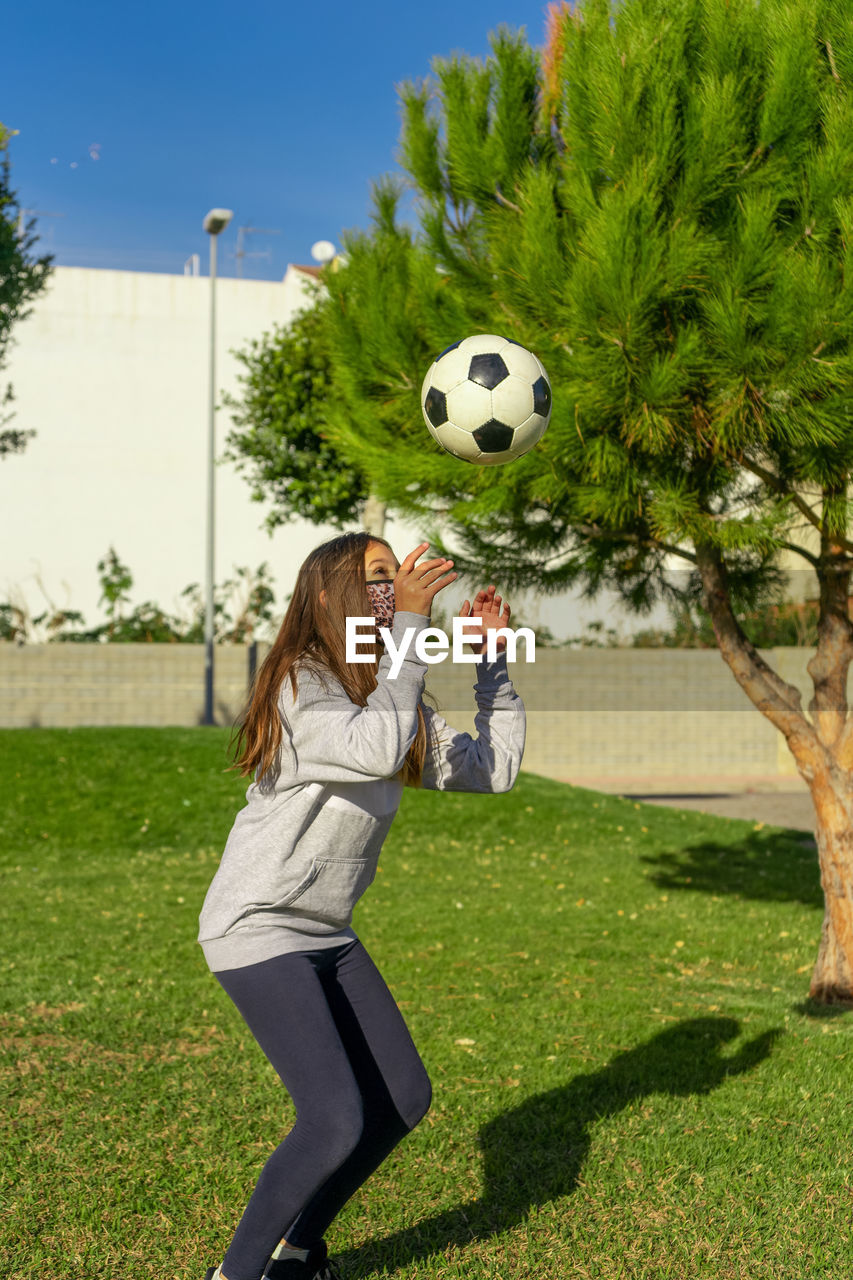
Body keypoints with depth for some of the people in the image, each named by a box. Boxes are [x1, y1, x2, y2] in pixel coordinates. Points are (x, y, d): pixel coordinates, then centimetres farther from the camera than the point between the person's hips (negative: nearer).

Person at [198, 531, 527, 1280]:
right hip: (258, 931, -9)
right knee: (337, 1122, -15)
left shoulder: (394, 702, 5)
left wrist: (493, 659, 1)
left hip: (327, 935, 9)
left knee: (405, 1099, 11)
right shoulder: (298, 690, -21)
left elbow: (495, 769, 5)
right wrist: (411, 626, -33)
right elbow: (379, 749, -39)